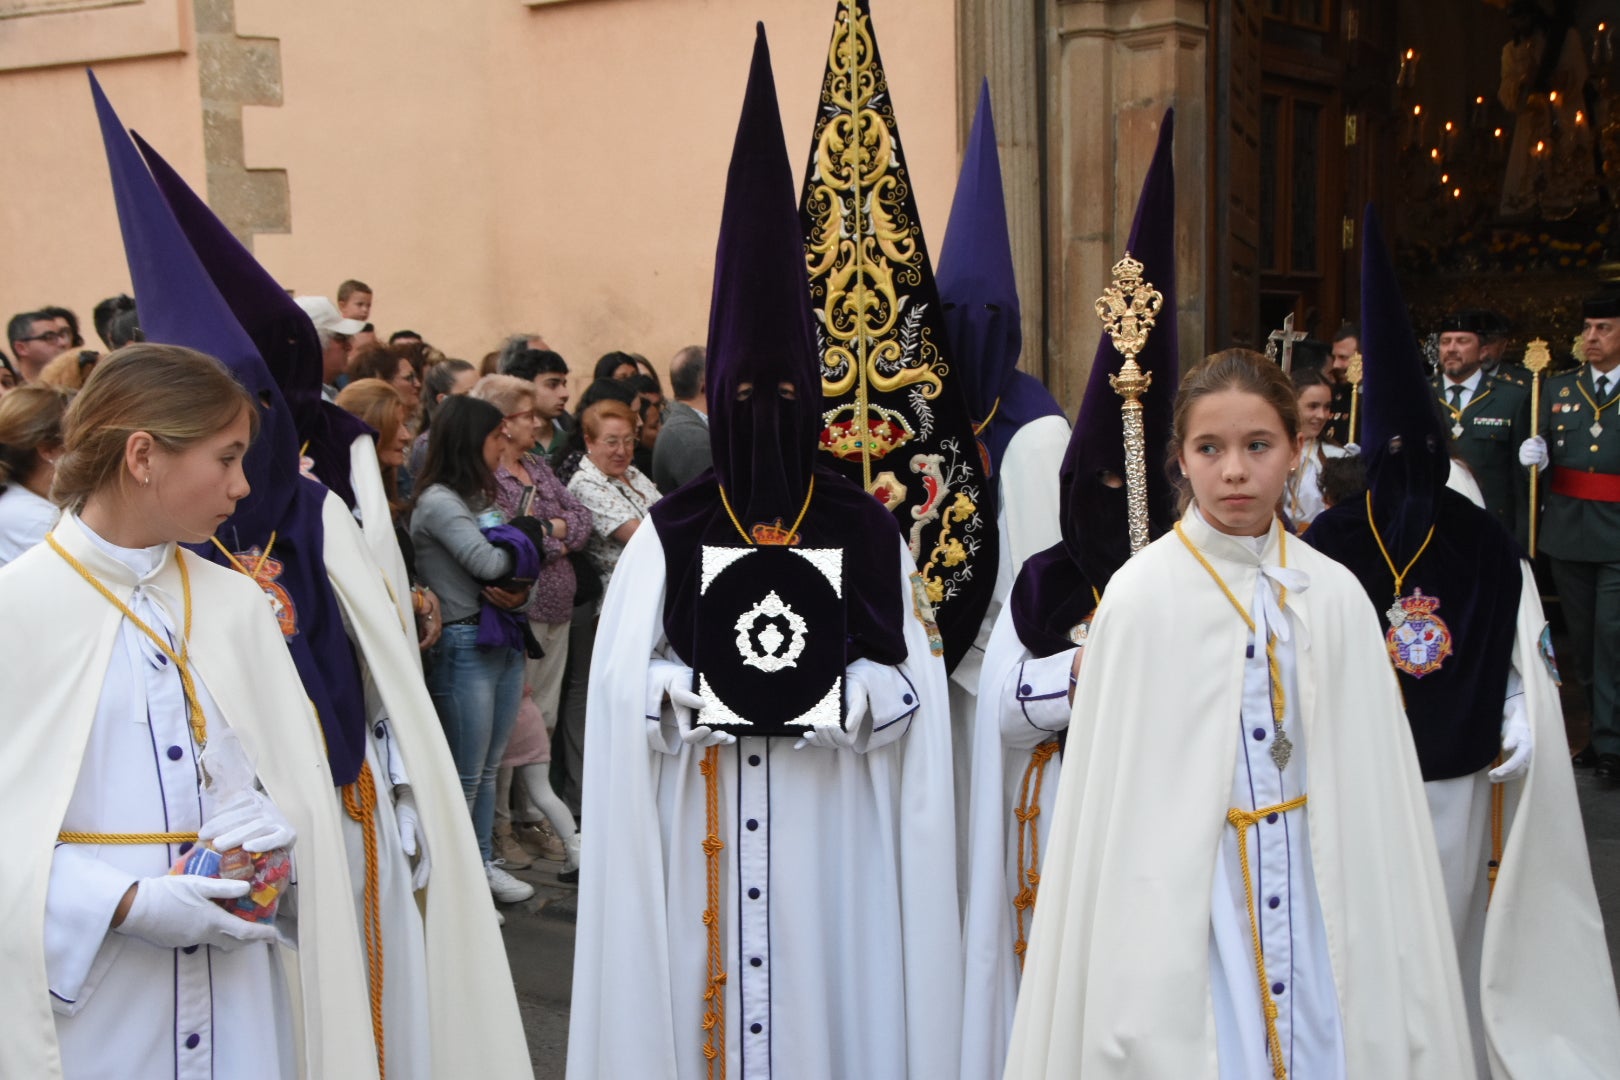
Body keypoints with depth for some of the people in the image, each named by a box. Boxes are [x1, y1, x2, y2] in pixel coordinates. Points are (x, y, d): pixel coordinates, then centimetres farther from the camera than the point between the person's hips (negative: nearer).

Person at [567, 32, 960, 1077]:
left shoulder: (866, 525, 3)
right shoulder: (672, 529, 3)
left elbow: (908, 676, 0)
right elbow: (628, 678, -1)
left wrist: (834, 699, -17)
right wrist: (710, 694, -18)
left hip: (832, 828, 0)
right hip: (706, 828, 0)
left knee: (830, 986, 4)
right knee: (712, 986, 4)